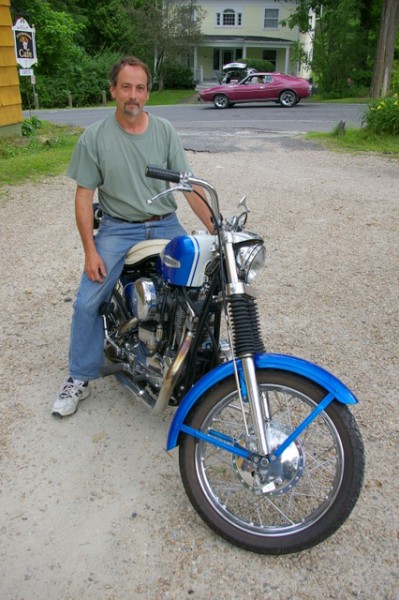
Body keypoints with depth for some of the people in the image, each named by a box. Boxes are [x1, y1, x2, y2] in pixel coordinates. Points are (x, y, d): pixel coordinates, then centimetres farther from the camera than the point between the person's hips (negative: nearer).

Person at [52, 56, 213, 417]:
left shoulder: (165, 131, 2)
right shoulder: (95, 137, -2)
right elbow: (84, 195, -3)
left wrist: (215, 227, -13)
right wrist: (90, 251, -10)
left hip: (165, 225, 2)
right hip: (118, 228, -1)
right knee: (87, 303, -11)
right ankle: (80, 379, 8)